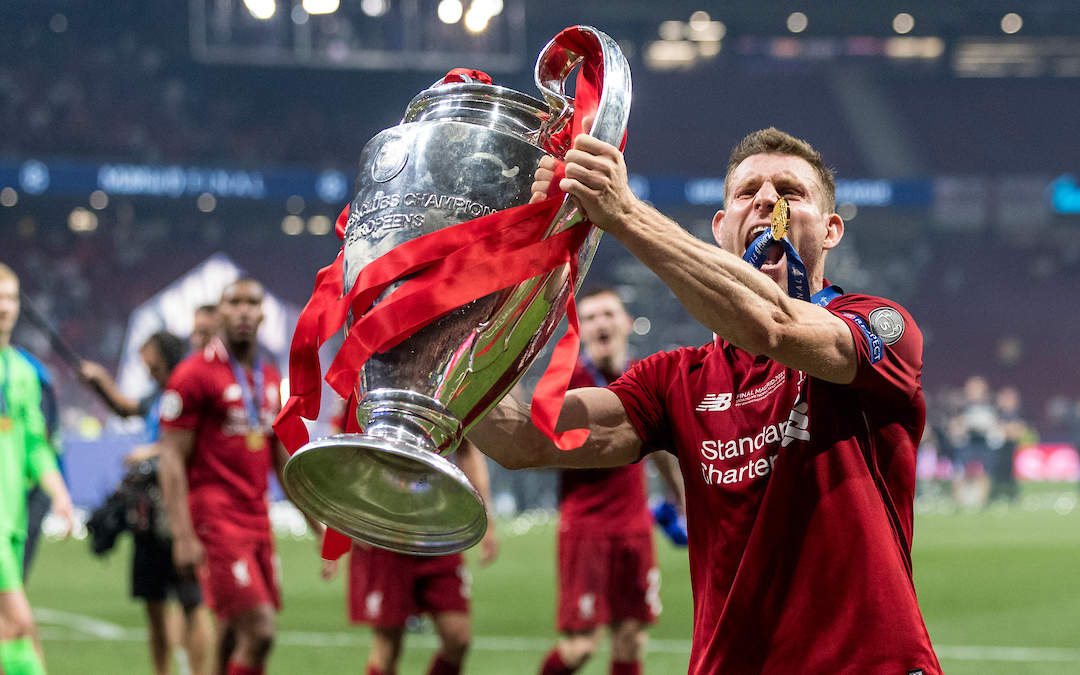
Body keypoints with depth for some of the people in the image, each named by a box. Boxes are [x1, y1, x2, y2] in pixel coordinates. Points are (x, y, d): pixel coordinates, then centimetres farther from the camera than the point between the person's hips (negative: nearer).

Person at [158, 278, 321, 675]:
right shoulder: (194, 375, -7)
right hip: (216, 519, -7)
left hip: (257, 519, 7)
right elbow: (172, 459, -9)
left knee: (234, 639, 8)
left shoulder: (271, 381, 16)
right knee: (259, 632, -16)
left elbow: (284, 461, 23)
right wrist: (183, 536, -16)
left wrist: (319, 524, 19)